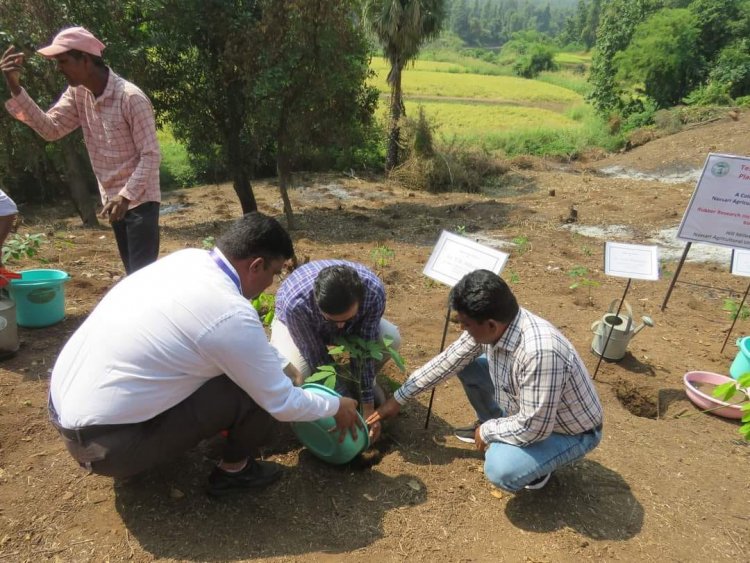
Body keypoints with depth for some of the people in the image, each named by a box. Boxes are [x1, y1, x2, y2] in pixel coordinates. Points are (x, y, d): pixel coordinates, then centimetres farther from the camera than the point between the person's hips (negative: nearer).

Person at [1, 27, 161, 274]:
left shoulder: (131, 97, -18)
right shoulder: (77, 94, 5)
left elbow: (151, 155, -20)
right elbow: (50, 128, 1)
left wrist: (127, 195, -29)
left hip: (140, 200, -7)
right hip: (113, 200, 8)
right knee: (133, 274, 15)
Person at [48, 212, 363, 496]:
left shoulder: (189, 258, -1)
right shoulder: (233, 316, -24)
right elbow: (280, 403, -12)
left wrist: (283, 366, 21)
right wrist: (336, 407, 5)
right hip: (103, 444, -8)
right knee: (254, 392, -9)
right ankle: (234, 471, 17)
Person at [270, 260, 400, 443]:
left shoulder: (374, 291, -37)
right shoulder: (296, 303, -44)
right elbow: (317, 356, -30)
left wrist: (368, 406, -24)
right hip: (295, 322, -2)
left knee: (391, 339, -23)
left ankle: (359, 379, 7)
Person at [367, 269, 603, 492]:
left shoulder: (540, 352, -41)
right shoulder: (491, 324, -16)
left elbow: (533, 429, -34)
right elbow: (449, 360, -3)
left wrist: (487, 431, -15)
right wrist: (399, 398, 3)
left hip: (572, 431, -7)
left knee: (500, 469, -31)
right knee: (467, 364, -1)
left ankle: (539, 457, 3)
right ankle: (490, 425, 22)